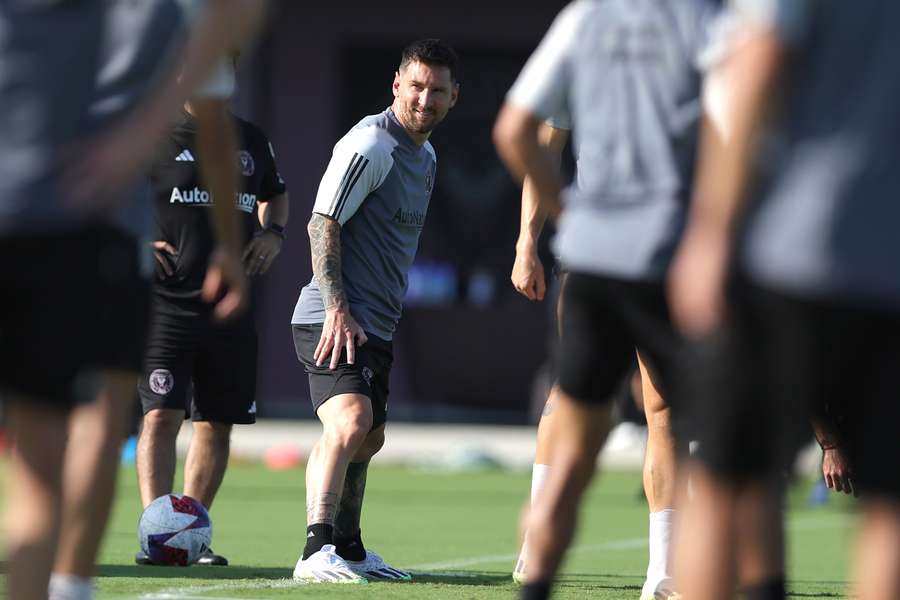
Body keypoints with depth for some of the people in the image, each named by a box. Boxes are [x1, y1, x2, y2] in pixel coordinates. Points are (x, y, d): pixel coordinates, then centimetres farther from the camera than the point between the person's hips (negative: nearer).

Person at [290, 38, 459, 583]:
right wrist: (337, 308, -25)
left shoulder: (425, 156, 17)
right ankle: (317, 551, -36)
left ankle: (349, 550, 37)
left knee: (368, 439, 21)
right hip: (335, 319, -10)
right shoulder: (371, 144, -13)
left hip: (375, 326, 10)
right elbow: (322, 225, -18)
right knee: (350, 421, -27)